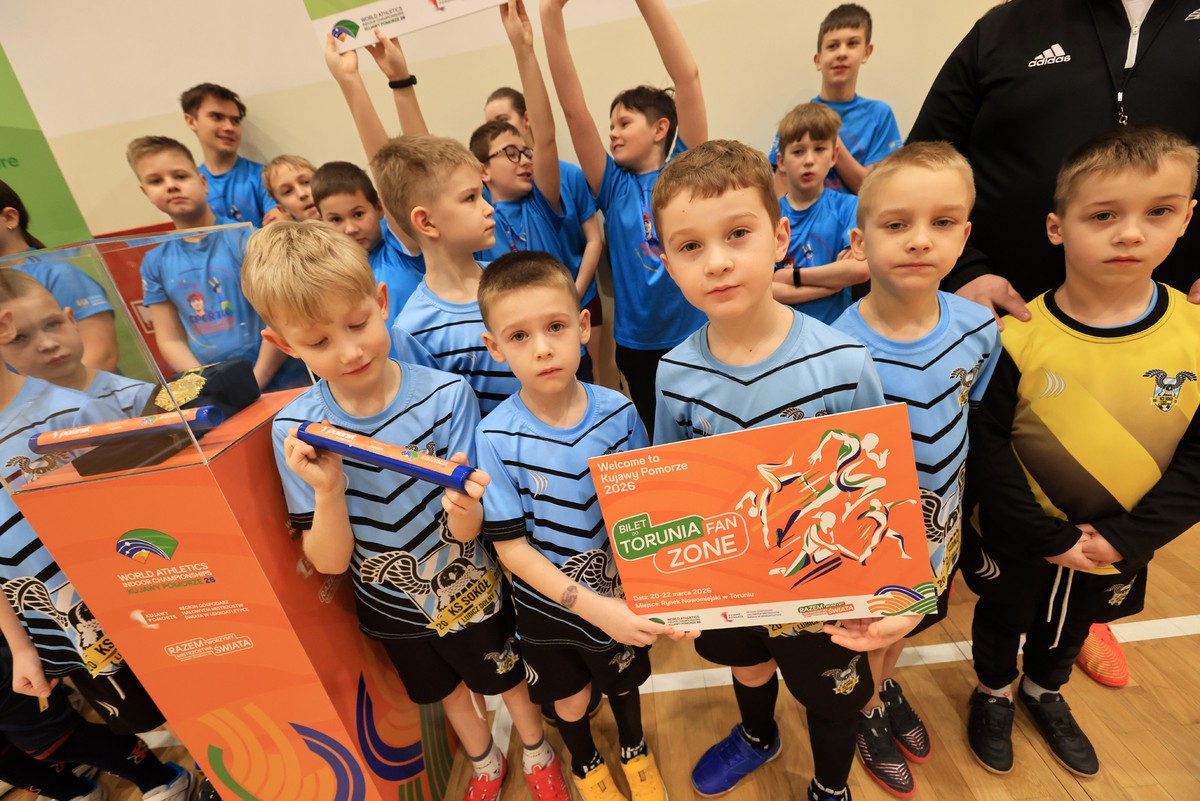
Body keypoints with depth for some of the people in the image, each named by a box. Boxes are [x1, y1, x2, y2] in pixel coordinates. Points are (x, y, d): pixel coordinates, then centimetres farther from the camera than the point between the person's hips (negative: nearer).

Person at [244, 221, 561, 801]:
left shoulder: (445, 396, -28)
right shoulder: (295, 431, -20)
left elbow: (465, 533, -24)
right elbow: (329, 561, -17)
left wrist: (461, 506, -46)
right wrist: (327, 491, -34)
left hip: (468, 592, -2)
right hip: (390, 608, 3)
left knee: (508, 680, 24)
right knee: (447, 691, 30)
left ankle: (536, 753, 59)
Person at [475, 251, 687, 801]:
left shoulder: (619, 412, -19)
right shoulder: (497, 438, -25)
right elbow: (510, 545, -19)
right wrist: (591, 606, -25)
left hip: (620, 591, 2)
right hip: (548, 603, -1)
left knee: (624, 679, 28)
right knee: (570, 696, 25)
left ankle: (634, 748, 62)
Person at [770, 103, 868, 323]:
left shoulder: (847, 206, 2)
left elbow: (861, 269, -12)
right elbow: (760, 289, -11)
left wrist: (791, 276, -10)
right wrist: (835, 279, -10)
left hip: (834, 328, 1)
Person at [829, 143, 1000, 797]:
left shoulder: (979, 328, -15)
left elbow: (968, 422, 2)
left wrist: (953, 504, 6)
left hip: (939, 524, 5)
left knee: (912, 622, 31)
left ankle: (888, 683, 63)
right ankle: (871, 711, 55)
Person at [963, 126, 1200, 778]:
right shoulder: (1020, 335, -23)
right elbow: (983, 446, -20)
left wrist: (1127, 538, -16)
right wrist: (1049, 537, -19)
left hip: (1117, 549, 3)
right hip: (1016, 542, -3)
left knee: (1071, 627, 29)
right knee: (1001, 620, 23)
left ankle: (1044, 692, 59)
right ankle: (992, 693, 52)